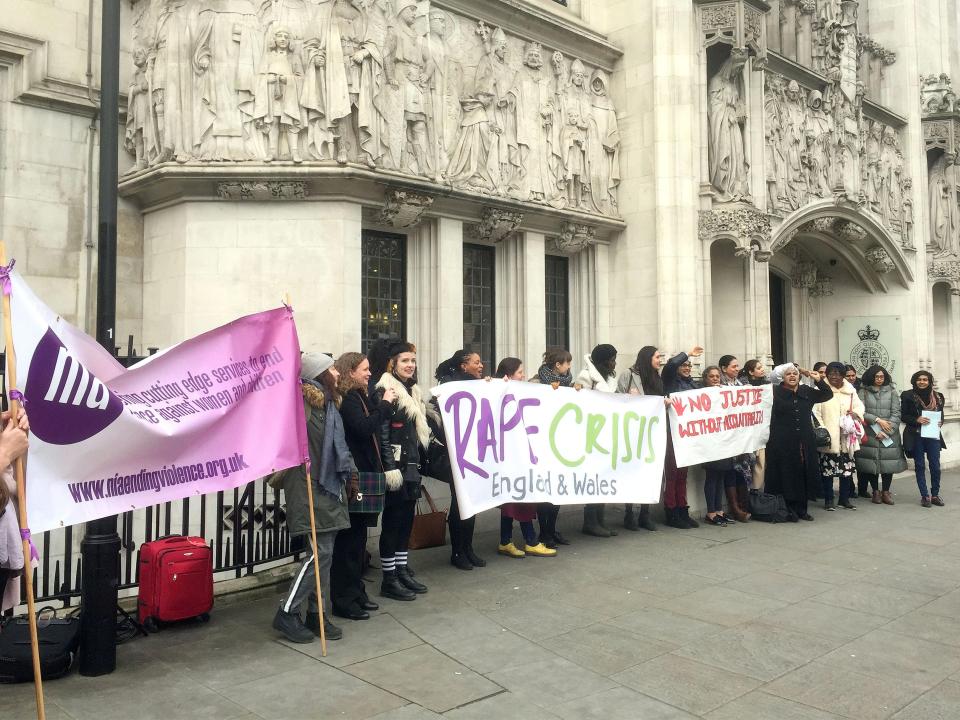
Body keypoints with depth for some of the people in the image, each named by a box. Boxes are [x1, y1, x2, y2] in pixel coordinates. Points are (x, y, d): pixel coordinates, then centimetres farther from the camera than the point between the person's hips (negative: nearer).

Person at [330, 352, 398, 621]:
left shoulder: (361, 397, 15)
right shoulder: (345, 399, -12)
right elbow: (363, 427, -24)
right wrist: (384, 404, -15)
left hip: (365, 474, 9)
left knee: (358, 537, 15)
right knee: (349, 539, -3)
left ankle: (356, 593, 24)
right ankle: (343, 601, 5)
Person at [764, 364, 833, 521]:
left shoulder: (806, 391, 13)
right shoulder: (775, 392, -1)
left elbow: (828, 394, 19)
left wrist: (818, 380, 8)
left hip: (804, 442, 4)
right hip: (783, 443, -4)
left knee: (803, 474, 6)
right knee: (786, 475, 0)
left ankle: (801, 509, 17)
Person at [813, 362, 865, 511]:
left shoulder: (850, 390, 10)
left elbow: (859, 406, 19)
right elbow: (815, 412, -7)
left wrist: (856, 413, -4)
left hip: (846, 438, 4)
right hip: (828, 438, -4)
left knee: (847, 469, 8)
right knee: (827, 469, -1)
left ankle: (844, 498, 21)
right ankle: (828, 499, 10)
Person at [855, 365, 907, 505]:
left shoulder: (891, 391, 8)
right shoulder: (863, 391, 4)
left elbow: (896, 414, 2)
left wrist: (886, 431, -8)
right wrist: (877, 420, -13)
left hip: (889, 435, 1)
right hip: (870, 434, -1)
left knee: (888, 461, -2)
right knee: (871, 462, -1)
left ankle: (886, 491, 12)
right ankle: (875, 491, 13)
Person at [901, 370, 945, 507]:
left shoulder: (938, 397, 8)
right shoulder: (908, 396, 0)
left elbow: (941, 414, 16)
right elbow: (903, 416, 0)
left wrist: (940, 422, -5)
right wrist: (917, 420, -16)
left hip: (933, 435, 2)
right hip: (916, 436, -2)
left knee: (935, 466, 0)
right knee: (919, 466, 3)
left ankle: (935, 494, 15)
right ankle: (924, 496, 10)